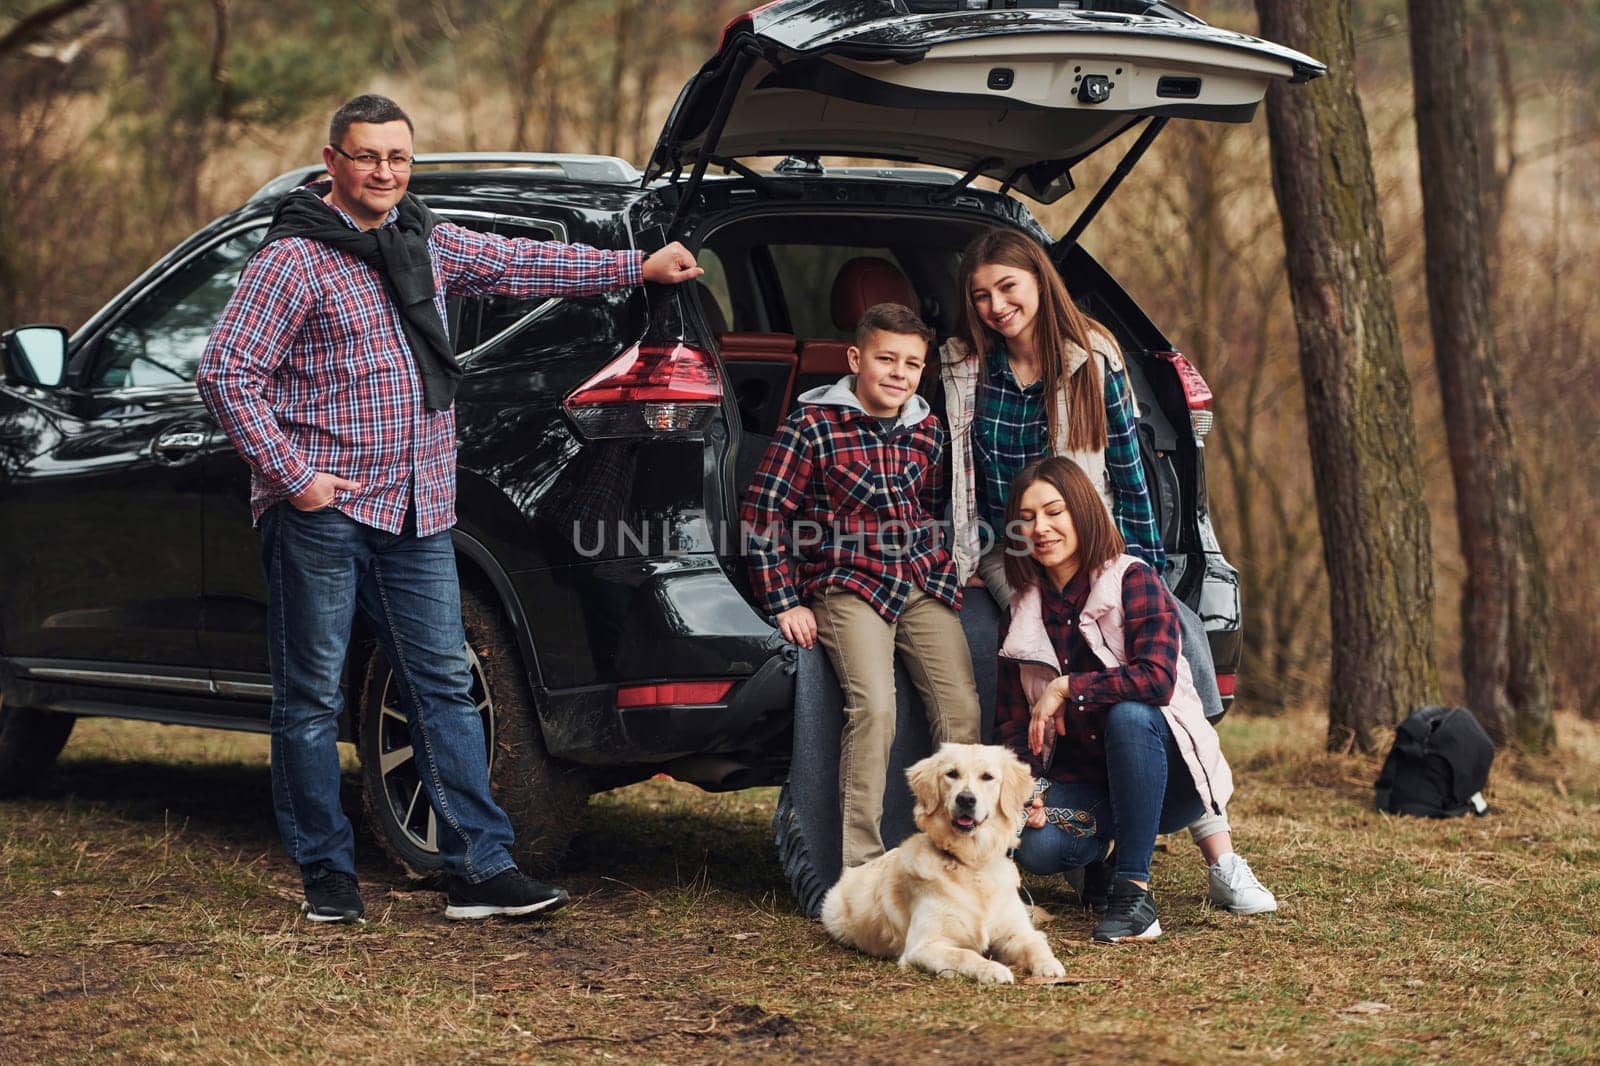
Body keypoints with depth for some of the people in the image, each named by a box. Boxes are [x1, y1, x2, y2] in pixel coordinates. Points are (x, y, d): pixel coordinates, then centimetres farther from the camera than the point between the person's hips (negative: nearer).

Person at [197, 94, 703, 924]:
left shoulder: (427, 243, 13)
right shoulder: (294, 258, -9)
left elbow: (524, 264, 24)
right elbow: (226, 371, -12)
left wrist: (637, 268, 24)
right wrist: (290, 473, -15)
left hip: (419, 514, 6)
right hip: (323, 513, -6)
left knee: (444, 688, 3)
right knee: (311, 699, 1)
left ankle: (481, 868, 4)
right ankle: (327, 875, 10)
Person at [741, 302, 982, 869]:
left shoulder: (928, 432, 11)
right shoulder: (811, 428, -5)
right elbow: (761, 513, -4)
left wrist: (947, 567, 13)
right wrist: (784, 602, -6)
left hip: (924, 586, 5)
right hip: (848, 586, -5)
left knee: (961, 710, -8)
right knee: (873, 705, -25)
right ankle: (861, 867, -21)